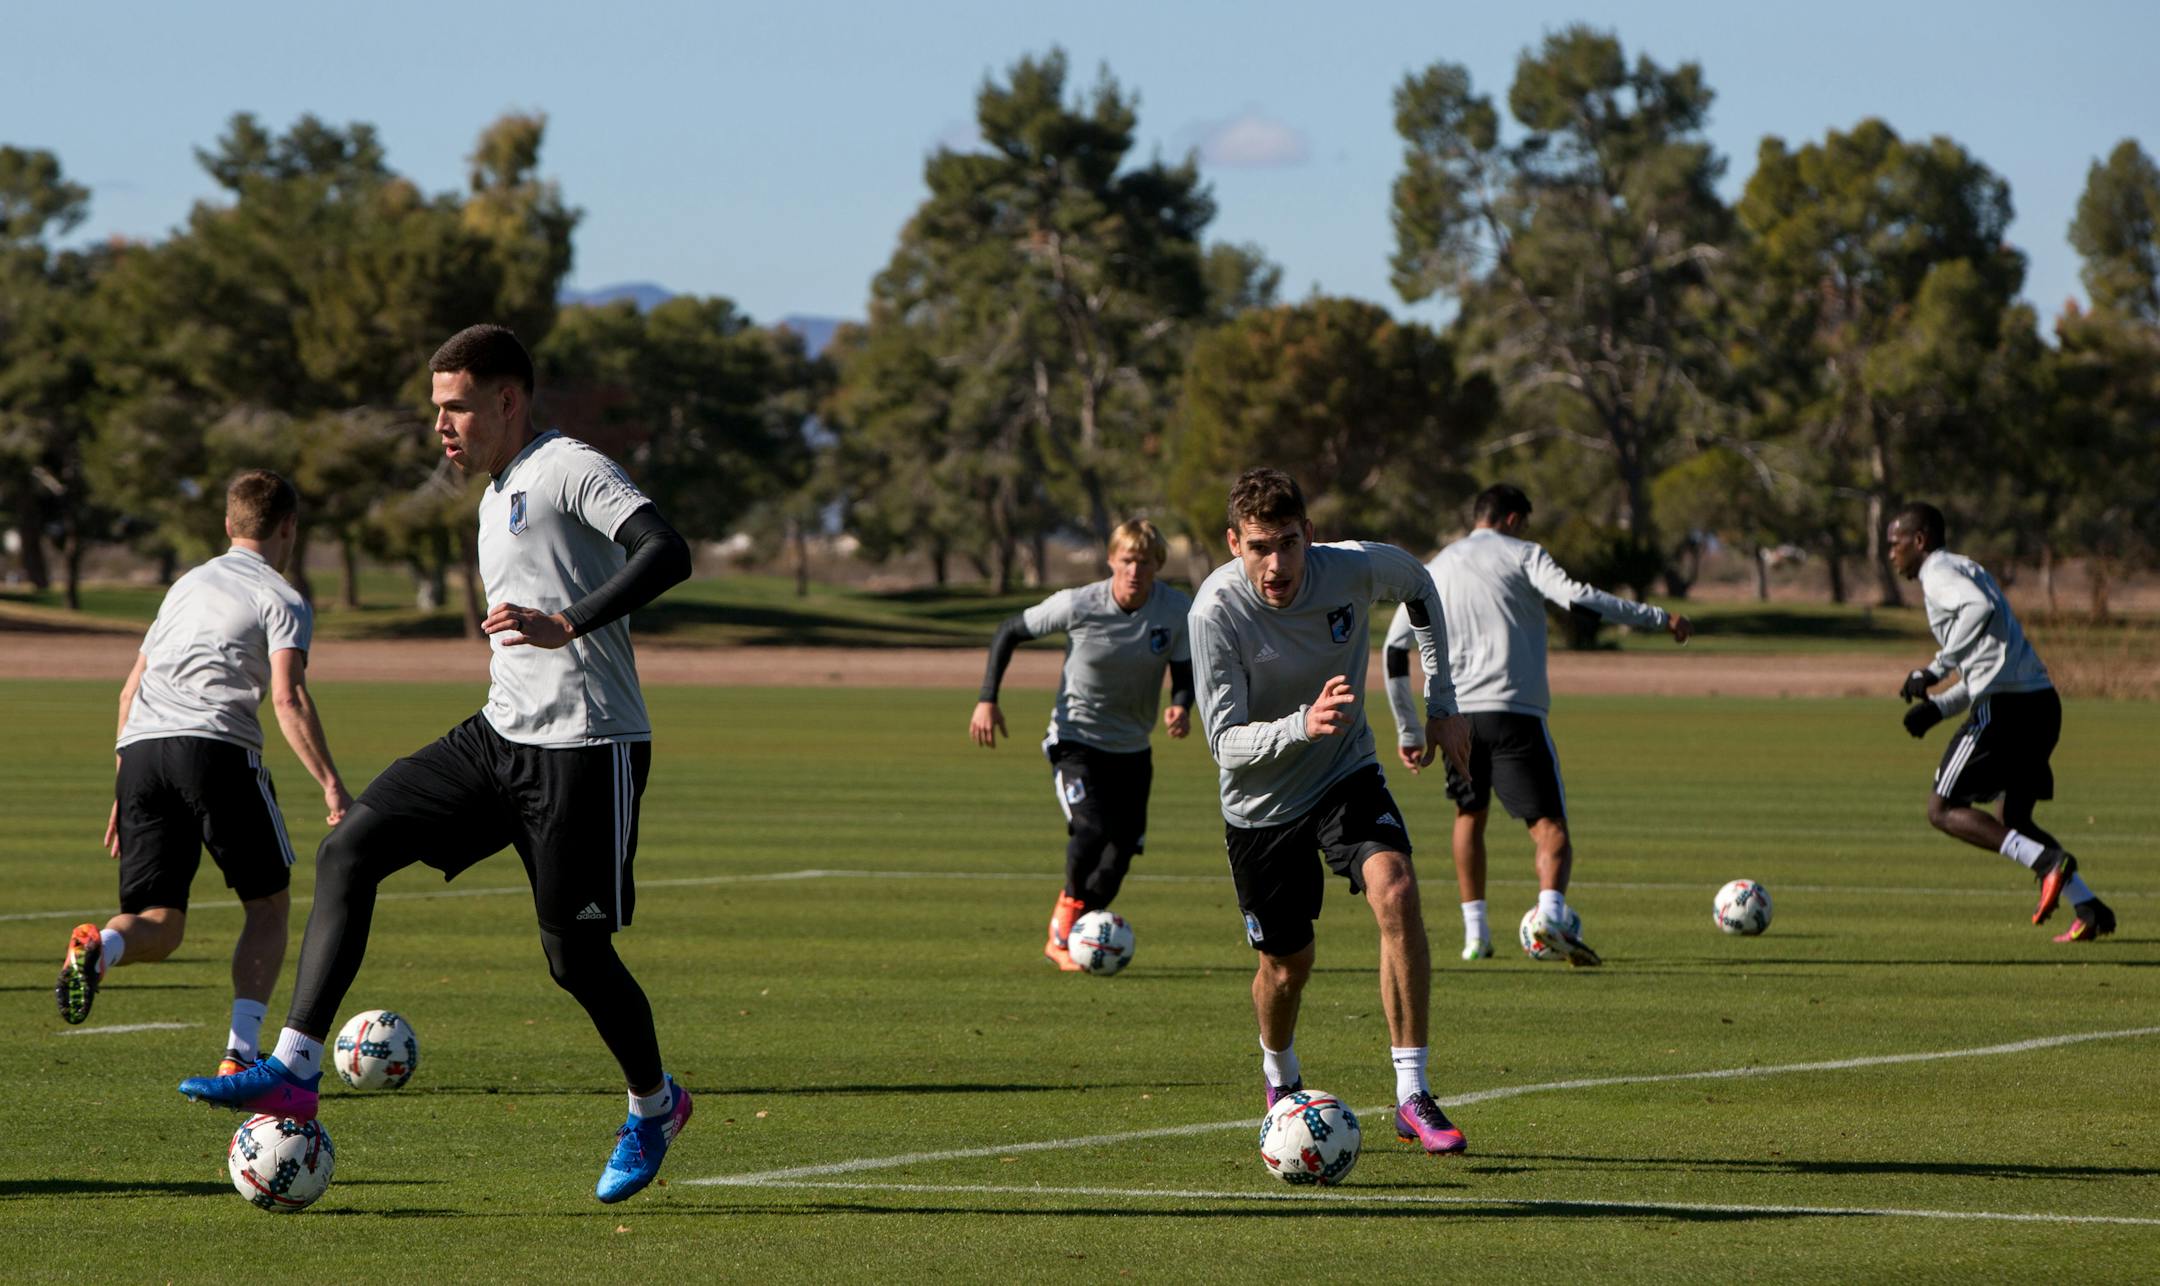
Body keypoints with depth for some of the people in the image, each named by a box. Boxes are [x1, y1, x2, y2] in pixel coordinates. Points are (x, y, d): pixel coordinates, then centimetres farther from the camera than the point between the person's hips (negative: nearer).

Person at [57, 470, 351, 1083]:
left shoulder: (187, 585, 28)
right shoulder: (281, 600, 9)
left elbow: (131, 691, 28)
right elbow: (288, 698, -8)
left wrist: (124, 792, 34)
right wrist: (332, 788, -11)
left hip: (140, 754, 5)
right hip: (216, 746, -5)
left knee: (158, 925, 6)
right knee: (268, 904, 13)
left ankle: (97, 948, -30)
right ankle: (240, 1055, 1)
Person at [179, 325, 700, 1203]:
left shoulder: (570, 470, -9)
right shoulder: (498, 497, 20)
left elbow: (666, 553, -23)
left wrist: (565, 626, -32)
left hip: (585, 750, -9)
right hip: (500, 736, 9)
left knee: (574, 956, -2)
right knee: (350, 848, -9)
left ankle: (654, 1105, 27)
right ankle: (294, 1071, -14)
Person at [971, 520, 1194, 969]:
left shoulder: (1178, 611, -12)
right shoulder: (1078, 605, -18)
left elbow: (1184, 672, -2)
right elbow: (1009, 632, -6)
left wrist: (1181, 706, -26)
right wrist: (987, 700, -13)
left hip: (1132, 747, 4)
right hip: (1076, 739, -4)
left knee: (1123, 849, 3)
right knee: (1091, 829, -26)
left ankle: (1062, 939, 22)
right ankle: (1070, 904, 4)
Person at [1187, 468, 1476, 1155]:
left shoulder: (1358, 567, -18)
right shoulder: (1215, 611, -26)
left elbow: (1419, 588, 8)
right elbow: (1225, 741, -26)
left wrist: (1441, 703, 7)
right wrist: (1302, 725, -45)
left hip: (1347, 776, 1)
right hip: (1261, 805, -1)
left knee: (1396, 892, -25)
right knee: (1286, 965, 8)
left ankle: (1412, 1097, -20)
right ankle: (1281, 1081, 44)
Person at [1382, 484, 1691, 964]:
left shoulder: (1436, 568, 20)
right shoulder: (1522, 555, 7)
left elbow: (1395, 649, 18)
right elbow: (1576, 597, -11)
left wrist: (1409, 731, 23)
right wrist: (1657, 618, -8)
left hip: (1454, 714, 4)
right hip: (1514, 710, -4)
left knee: (1470, 815, 24)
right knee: (1550, 828, -4)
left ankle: (1474, 930, 18)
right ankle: (1551, 911, -30)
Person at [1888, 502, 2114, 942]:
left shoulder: (1938, 572, -2)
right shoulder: (1965, 570, 27)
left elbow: (1980, 607, -25)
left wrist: (1937, 668, -21)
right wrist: (1937, 707, 17)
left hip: (2002, 706, -9)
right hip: (2042, 703, 9)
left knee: (1944, 810, -1)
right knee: (2015, 820, 19)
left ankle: (2047, 861, -18)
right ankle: (2089, 909, 5)